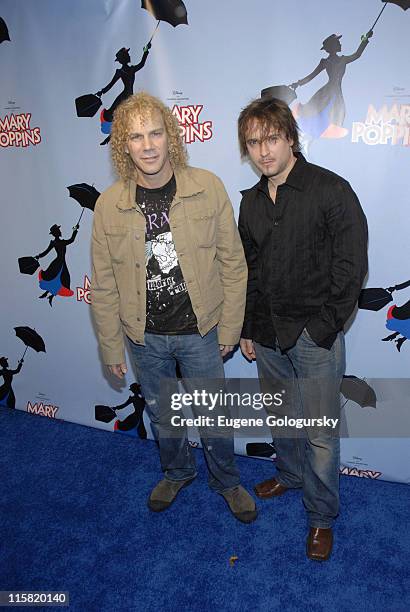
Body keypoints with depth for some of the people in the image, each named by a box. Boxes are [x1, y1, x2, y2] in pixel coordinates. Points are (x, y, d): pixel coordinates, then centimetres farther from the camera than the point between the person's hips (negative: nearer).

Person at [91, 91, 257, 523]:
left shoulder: (208, 188, -11)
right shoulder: (109, 205, -8)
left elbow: (232, 262, -5)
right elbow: (103, 286, -2)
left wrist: (229, 326, -4)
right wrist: (111, 347, 2)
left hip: (200, 330, -1)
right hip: (144, 337, 2)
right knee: (162, 415, 22)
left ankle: (226, 480, 44)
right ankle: (177, 472, 52)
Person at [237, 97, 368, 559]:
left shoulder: (331, 191, -12)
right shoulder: (252, 200, 7)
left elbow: (351, 267, -12)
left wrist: (322, 328, -13)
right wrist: (247, 328, 12)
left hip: (315, 336, -5)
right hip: (267, 335, 6)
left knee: (320, 434, 6)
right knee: (281, 417, 23)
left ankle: (321, 516, 29)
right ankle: (289, 474, 49)